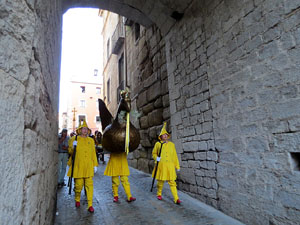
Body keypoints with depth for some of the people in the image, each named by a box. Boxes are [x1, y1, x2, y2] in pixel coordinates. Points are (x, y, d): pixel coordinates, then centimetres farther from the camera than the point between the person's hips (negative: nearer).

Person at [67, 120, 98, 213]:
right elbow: (70, 151, 9)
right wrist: (73, 147, -12)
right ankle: (77, 200, 32)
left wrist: (95, 165, 10)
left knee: (89, 185, -3)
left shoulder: (91, 140, 13)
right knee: (78, 185, 4)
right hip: (78, 167, -1)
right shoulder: (74, 139, 5)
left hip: (88, 167, 2)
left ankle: (90, 205, 3)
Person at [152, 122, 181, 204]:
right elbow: (154, 153, 13)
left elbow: (174, 156, 11)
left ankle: (176, 199, 3)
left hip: (170, 165, 1)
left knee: (172, 182, -1)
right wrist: (156, 158, -8)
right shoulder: (158, 144, 3)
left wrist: (177, 166, 11)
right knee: (160, 181, 8)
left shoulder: (171, 144, 8)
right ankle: (159, 194, 32)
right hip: (161, 165, -1)